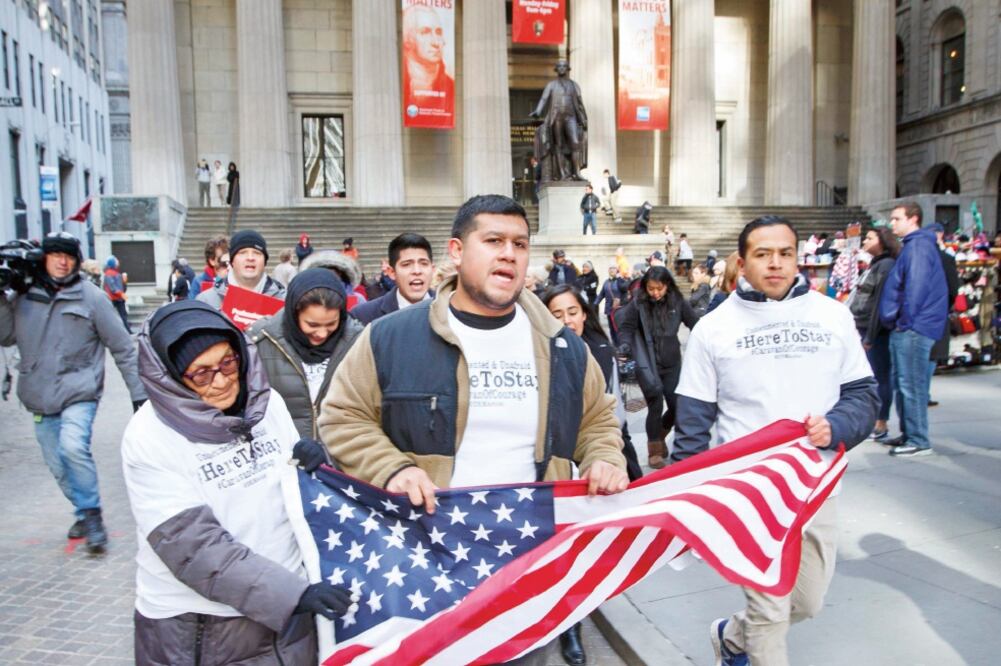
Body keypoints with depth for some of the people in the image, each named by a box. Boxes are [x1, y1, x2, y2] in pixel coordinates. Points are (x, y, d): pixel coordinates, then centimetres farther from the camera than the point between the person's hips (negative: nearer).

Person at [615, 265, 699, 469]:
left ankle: (660, 435, 34)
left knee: (677, 406, 3)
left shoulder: (677, 302, -4)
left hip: (672, 363, 3)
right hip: (648, 365, -3)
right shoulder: (637, 303, -10)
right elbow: (626, 327, -3)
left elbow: (695, 324, 2)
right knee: (656, 406, -4)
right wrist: (626, 345, -20)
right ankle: (654, 449, 16)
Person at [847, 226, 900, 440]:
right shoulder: (874, 264, 17)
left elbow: (880, 302, -17)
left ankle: (881, 426, 5)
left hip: (877, 330, -9)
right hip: (864, 328, 9)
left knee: (880, 377, -2)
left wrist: (870, 335, -18)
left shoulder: (886, 265, -12)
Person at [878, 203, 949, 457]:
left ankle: (919, 441, -2)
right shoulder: (911, 245, 21)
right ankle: (909, 434, 24)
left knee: (911, 385, -7)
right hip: (905, 329, 11)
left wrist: (906, 320, -15)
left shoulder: (919, 245, -11)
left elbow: (916, 286, -20)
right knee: (901, 384, 15)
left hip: (913, 328, -11)